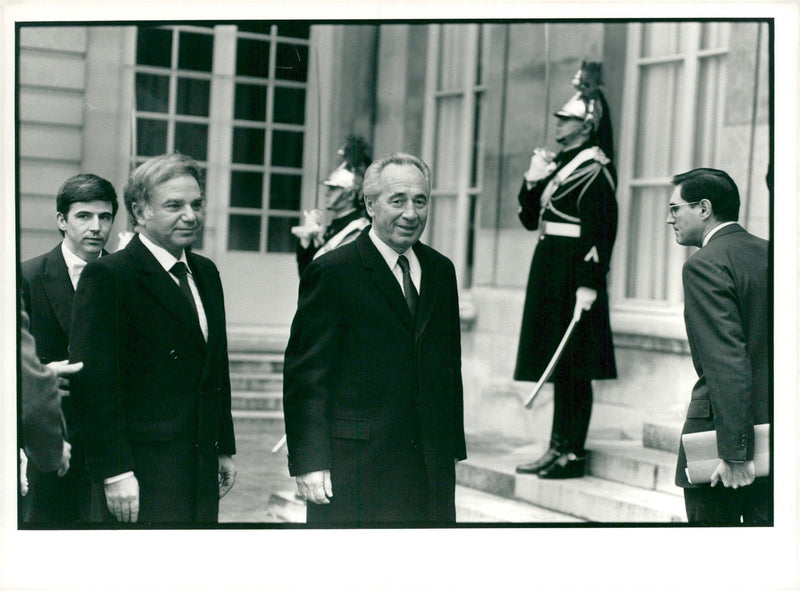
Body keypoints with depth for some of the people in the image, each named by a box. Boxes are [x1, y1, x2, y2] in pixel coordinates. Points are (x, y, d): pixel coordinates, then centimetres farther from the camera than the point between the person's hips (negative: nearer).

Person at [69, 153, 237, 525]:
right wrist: (115, 472, -18)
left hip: (202, 466, 7)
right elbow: (92, 381, -14)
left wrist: (225, 449, 17)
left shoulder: (206, 273, 15)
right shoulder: (107, 277, -9)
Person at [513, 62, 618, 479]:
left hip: (572, 274, -9)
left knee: (573, 366, -4)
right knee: (558, 365, 11)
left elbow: (600, 231, -17)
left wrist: (588, 284, -22)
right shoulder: (557, 163, 17)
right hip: (549, 270, 9)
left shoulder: (595, 170, -10)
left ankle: (572, 454, 1)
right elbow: (531, 219, 19)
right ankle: (558, 448, 17)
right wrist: (532, 181, 2)